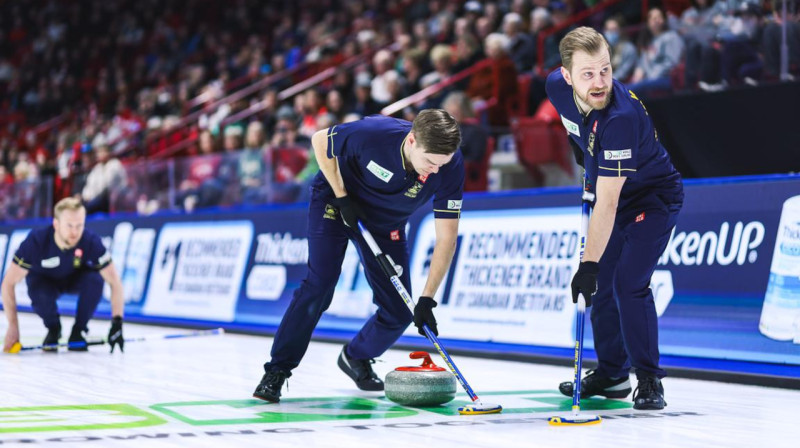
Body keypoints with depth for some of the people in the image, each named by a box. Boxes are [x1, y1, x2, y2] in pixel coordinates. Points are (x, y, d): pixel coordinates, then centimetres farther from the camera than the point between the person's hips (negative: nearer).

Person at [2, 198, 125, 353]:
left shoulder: (91, 241, -32)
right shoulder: (36, 240, -34)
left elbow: (115, 282, -26)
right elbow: (8, 284, -28)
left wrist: (117, 322, -37)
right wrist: (13, 326, -34)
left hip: (75, 279, 1)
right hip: (44, 280, -1)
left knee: (95, 279, -31)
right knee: (40, 296, -34)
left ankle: (77, 331, -7)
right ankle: (53, 329, 1)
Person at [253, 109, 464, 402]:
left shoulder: (451, 167, -28)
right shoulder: (373, 134, -37)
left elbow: (446, 237, -23)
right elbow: (319, 140, -16)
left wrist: (427, 299, -29)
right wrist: (342, 196, -20)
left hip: (386, 222, 3)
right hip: (336, 200, -3)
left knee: (399, 312, -2)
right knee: (319, 285, -19)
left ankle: (355, 358, 27)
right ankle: (277, 371, -7)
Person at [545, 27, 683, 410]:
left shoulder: (621, 116, -39)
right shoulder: (557, 87, -18)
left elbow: (607, 202, -40)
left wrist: (589, 263, -42)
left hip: (654, 197, -7)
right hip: (611, 193, 7)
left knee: (629, 283, -19)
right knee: (602, 284, 9)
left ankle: (649, 379, -7)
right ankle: (612, 375, 24)